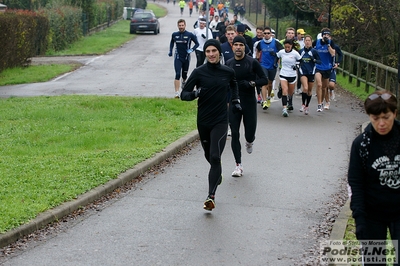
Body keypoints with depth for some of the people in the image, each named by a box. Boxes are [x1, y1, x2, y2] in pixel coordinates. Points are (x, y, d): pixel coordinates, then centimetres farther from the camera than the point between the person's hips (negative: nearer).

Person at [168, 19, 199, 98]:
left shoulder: (190, 35, -7)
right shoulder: (174, 35, 0)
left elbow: (197, 43, 1)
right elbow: (171, 42, 19)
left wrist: (192, 50, -14)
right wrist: (170, 51, 7)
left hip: (186, 58, 0)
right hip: (177, 58, 0)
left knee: (184, 74, 16)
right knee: (177, 74, -13)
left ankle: (183, 82, 53)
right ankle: (177, 93, -16)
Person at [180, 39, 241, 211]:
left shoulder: (228, 72, -1)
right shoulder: (199, 72, -7)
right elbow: (184, 95, -8)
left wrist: (235, 100, 15)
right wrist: (195, 93, -27)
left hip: (220, 121, -1)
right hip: (203, 121, 2)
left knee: (215, 157, -15)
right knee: (209, 156, 18)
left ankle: (211, 196, -20)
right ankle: (218, 174, 52)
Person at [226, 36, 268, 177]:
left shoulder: (252, 62, -6)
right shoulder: (229, 63, 4)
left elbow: (265, 80, -6)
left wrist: (251, 83, -19)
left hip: (249, 103, -2)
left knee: (250, 134, 2)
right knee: (234, 134, -4)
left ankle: (249, 142, 42)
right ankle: (238, 165, 4)